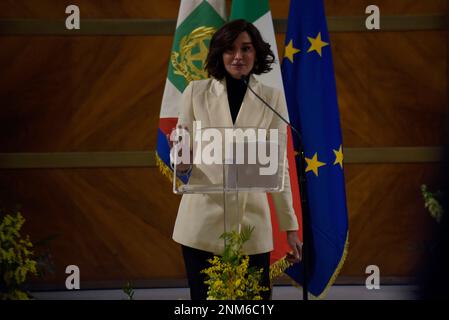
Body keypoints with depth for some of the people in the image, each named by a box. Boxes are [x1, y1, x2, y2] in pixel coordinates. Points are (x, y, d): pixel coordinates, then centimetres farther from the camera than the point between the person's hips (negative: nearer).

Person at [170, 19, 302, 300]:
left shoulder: (272, 98, 2)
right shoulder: (196, 91, 1)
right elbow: (183, 164, 5)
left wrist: (290, 225, 5)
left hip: (252, 220, 0)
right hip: (202, 221, 0)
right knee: (204, 298, 6)